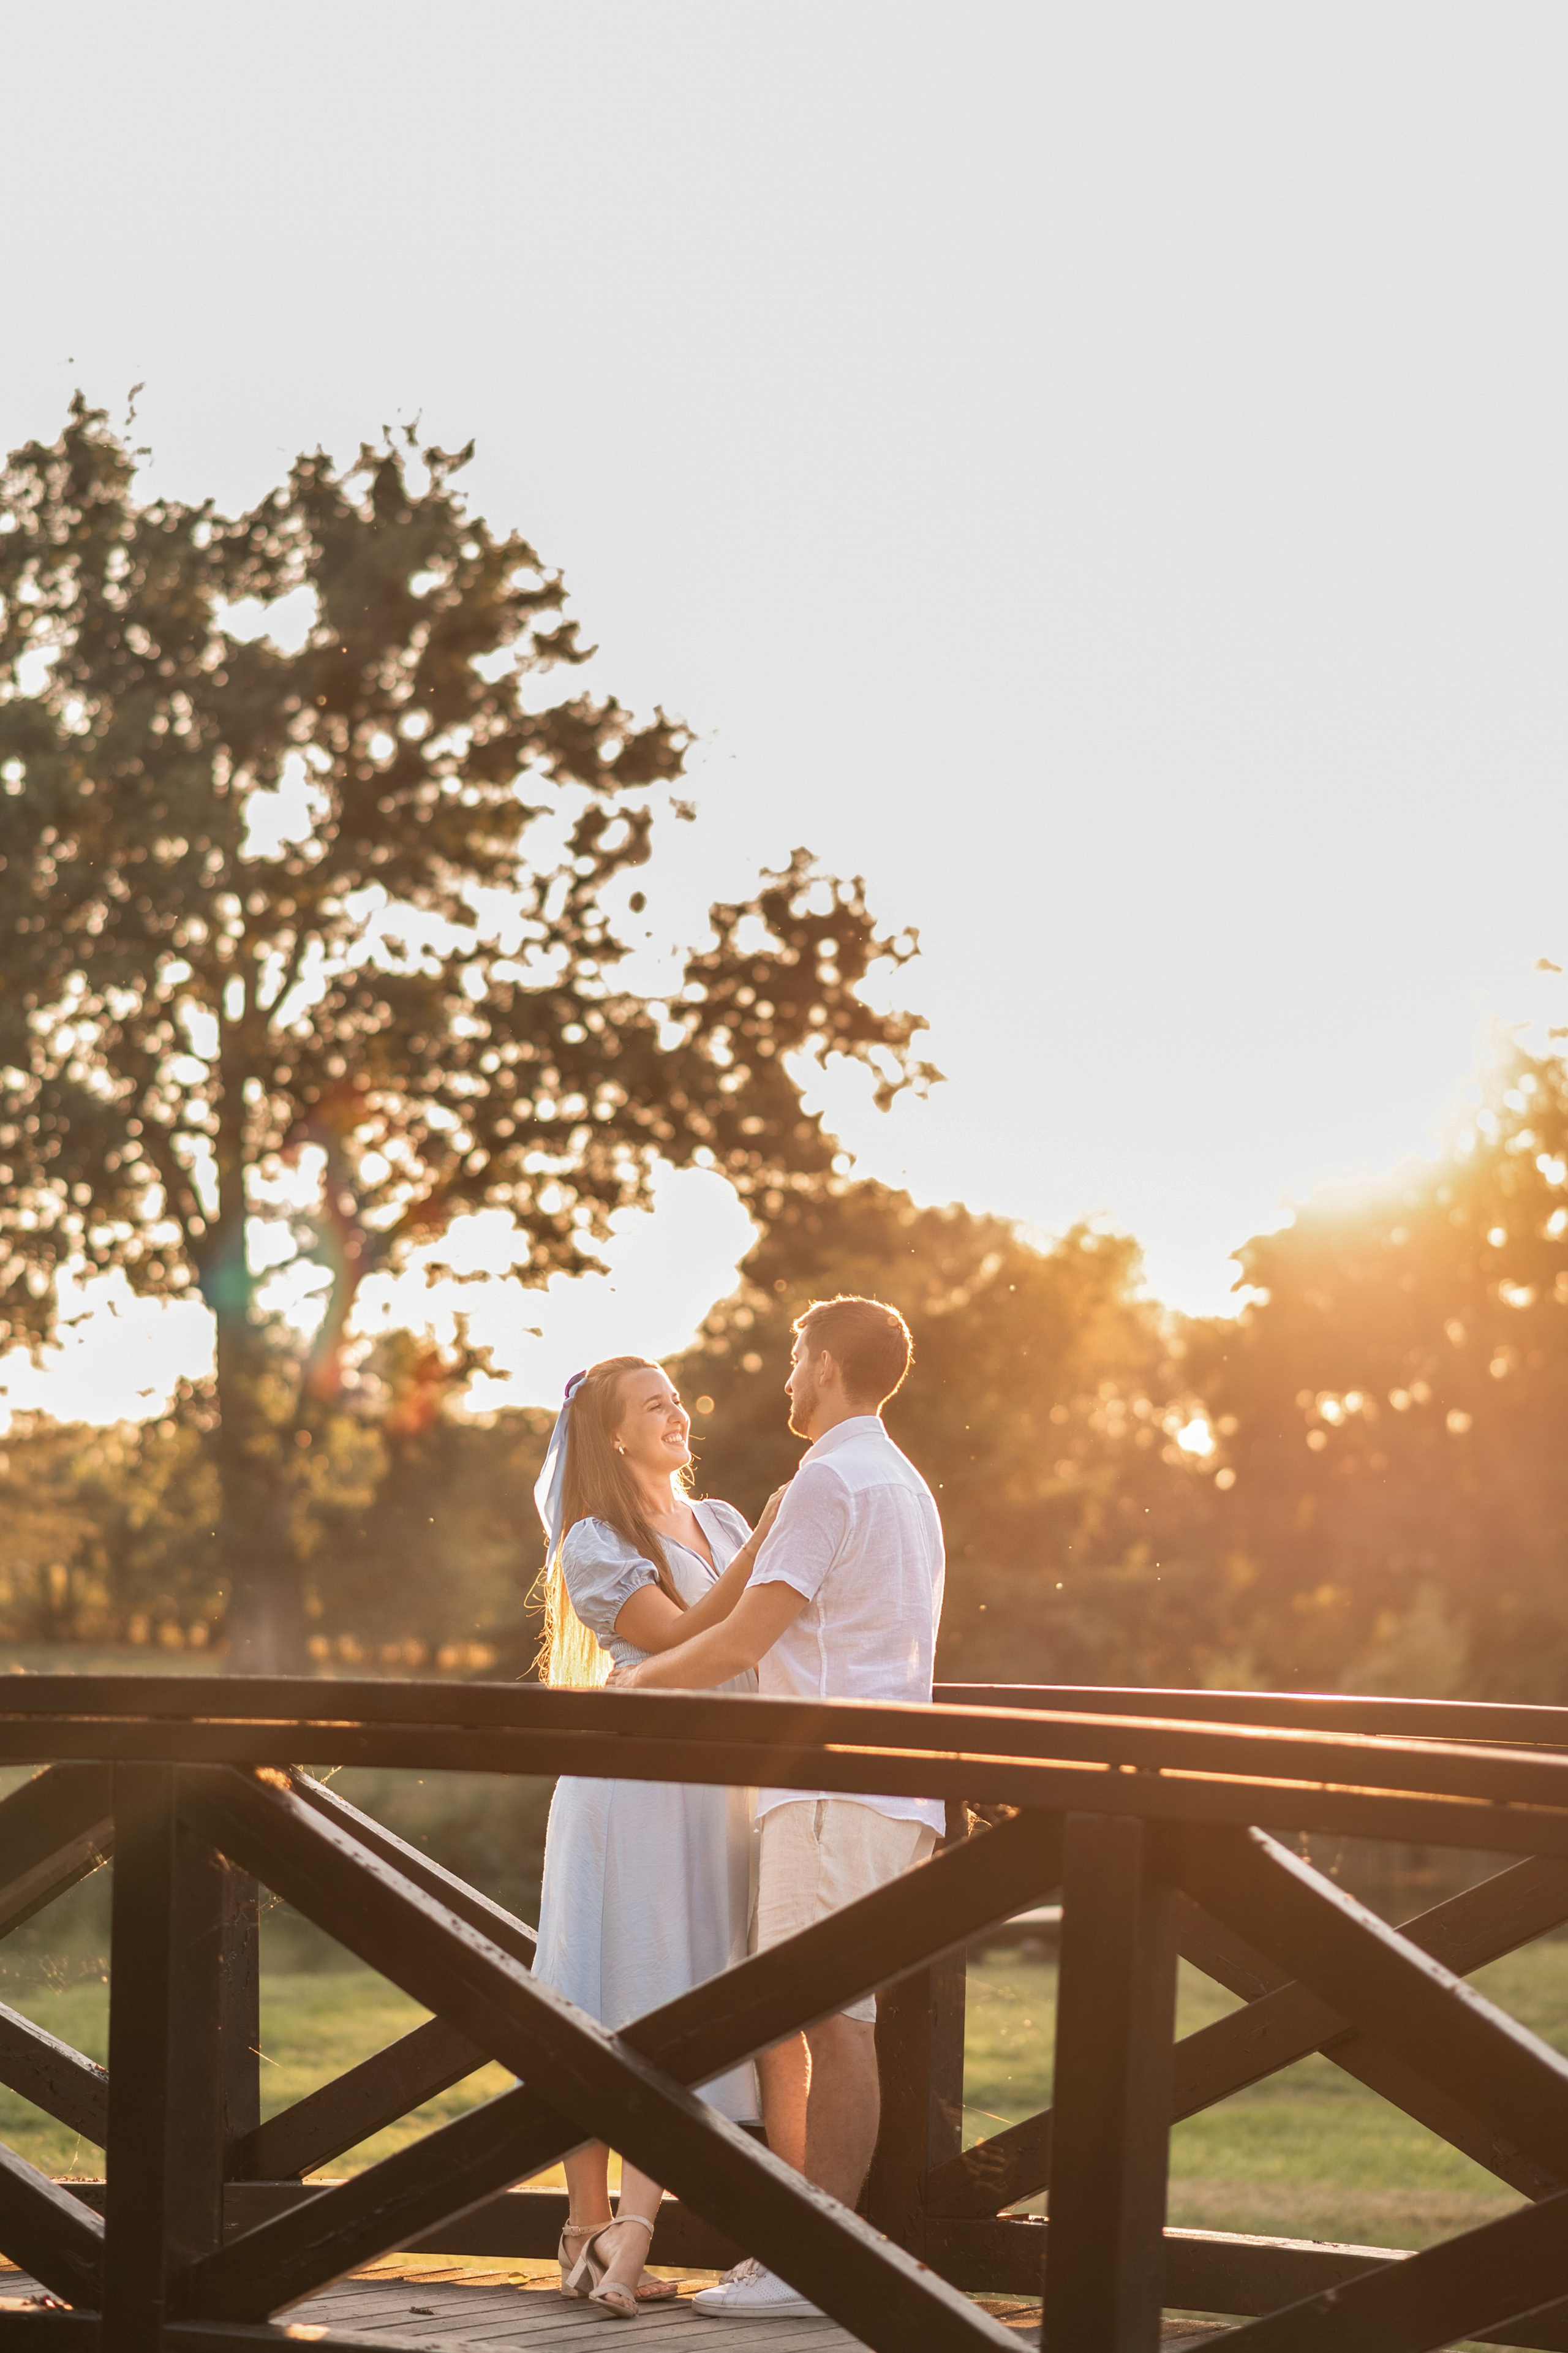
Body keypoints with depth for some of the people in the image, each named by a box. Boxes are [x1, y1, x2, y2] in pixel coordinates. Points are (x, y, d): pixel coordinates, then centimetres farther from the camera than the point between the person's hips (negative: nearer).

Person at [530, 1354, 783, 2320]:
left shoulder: (720, 1523, 17)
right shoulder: (594, 1544, -3)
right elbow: (679, 1635, -14)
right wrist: (765, 1544, -17)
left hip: (714, 1795, 5)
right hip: (629, 1784, -5)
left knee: (679, 2011, -3)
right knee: (607, 2003, -4)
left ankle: (629, 2233, -6)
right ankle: (590, 2229, 1)